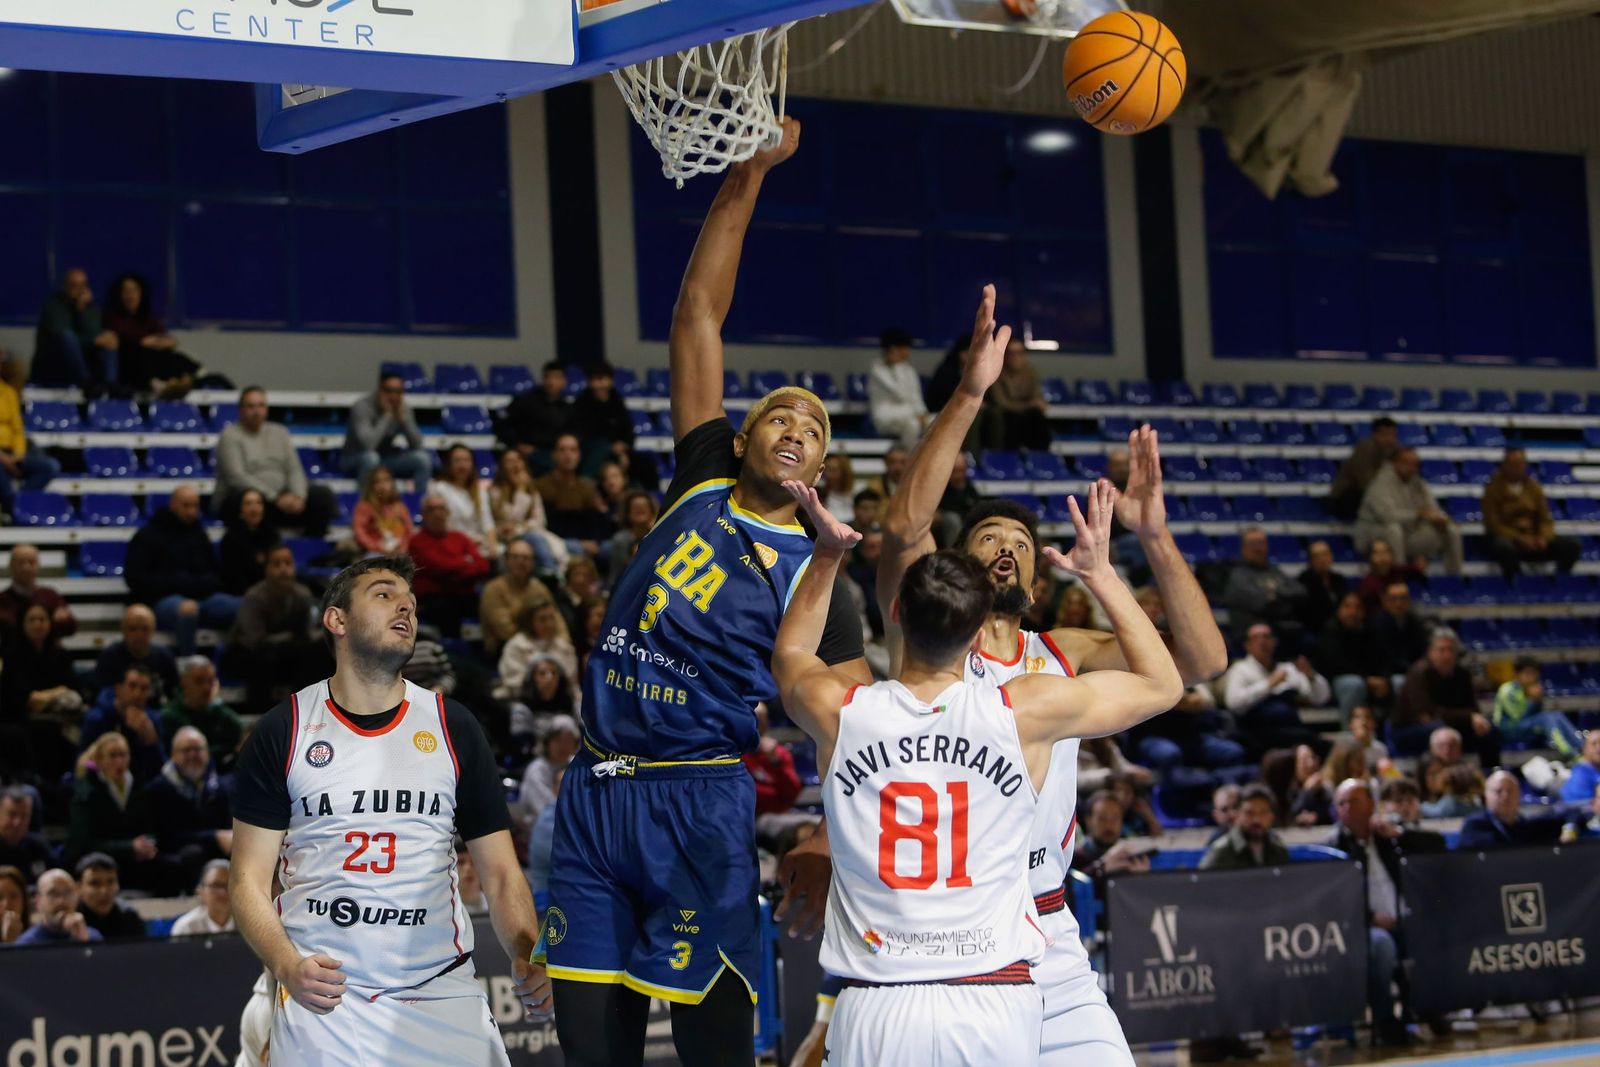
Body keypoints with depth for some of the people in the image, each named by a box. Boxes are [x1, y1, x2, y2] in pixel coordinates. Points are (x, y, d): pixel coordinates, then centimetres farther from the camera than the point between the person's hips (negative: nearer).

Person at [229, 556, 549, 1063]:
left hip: (442, 994, 1)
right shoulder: (282, 732, 2)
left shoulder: (454, 727, 6)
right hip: (323, 996, -1)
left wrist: (528, 958, -13)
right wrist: (287, 965, -19)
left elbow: (500, 873, 6)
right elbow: (249, 879, 0)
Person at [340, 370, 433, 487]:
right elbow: (368, 444, -35)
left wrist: (402, 417, -22)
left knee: (423, 458, -17)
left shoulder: (404, 408, -5)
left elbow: (417, 445, -10)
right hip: (354, 461, -5)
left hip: (386, 461, 5)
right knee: (370, 457, -39)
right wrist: (386, 415, -28)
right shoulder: (362, 407, -22)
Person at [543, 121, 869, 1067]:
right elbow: (698, 317, 10)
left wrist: (832, 847, -17)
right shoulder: (702, 485, 11)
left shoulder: (812, 575, 3)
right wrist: (746, 180, 5)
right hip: (595, 793, 4)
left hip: (701, 802, -4)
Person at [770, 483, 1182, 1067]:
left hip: (877, 1011, 1)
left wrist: (827, 554, 26)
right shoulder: (1026, 713, -4)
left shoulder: (839, 712, 0)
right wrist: (1101, 574, 17)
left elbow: (790, 657, 28)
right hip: (995, 1007, -1)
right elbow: (1161, 684, 13)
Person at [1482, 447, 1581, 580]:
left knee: (1572, 545, -19)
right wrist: (1520, 539, -21)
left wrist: (1544, 537, -13)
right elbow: (1492, 525, -7)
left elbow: (1545, 520, 10)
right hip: (1507, 539, -4)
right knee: (1506, 547, -43)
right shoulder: (1493, 488, -1)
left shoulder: (1534, 487, 11)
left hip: (1533, 541, 4)